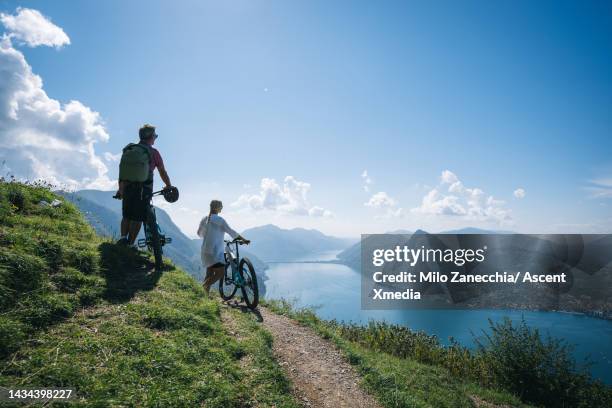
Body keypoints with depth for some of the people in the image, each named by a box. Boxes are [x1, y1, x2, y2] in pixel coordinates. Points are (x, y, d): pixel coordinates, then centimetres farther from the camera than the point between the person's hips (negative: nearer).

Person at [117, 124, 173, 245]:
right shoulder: (153, 152, -2)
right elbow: (162, 172, 2)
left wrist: (120, 189, 20)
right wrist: (169, 186, 15)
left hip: (127, 188, 5)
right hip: (143, 189, -4)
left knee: (126, 216, 16)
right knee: (137, 218, 1)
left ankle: (123, 237, 2)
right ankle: (130, 244, 2)